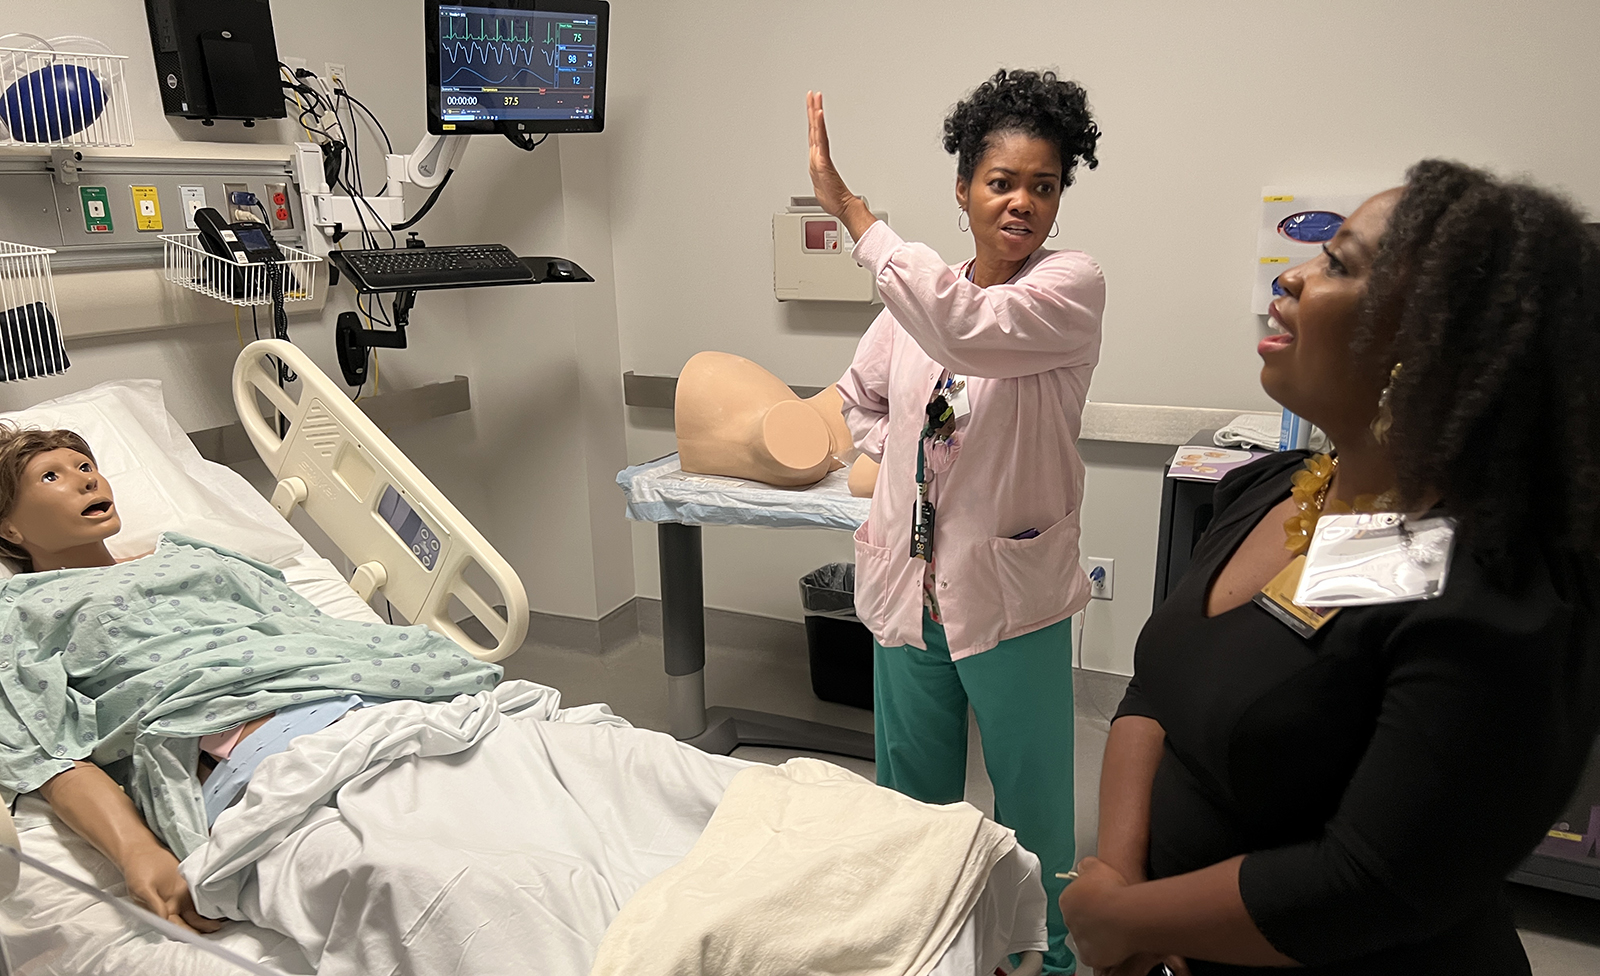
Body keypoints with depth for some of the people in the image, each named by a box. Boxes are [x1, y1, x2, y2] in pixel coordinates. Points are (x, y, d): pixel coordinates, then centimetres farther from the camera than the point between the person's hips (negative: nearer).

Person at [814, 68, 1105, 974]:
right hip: (907, 583, 5)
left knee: (1032, 813, 12)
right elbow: (862, 397, 22)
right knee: (910, 804, 20)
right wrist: (904, 472, 3)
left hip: (1011, 592, -5)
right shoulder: (918, 287, 5)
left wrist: (849, 206, -27)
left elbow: (966, 330, -32)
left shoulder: (1072, 284, -11)